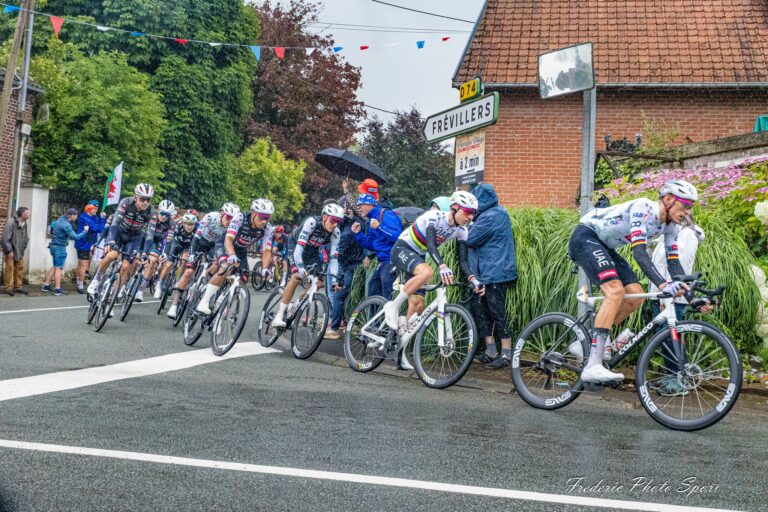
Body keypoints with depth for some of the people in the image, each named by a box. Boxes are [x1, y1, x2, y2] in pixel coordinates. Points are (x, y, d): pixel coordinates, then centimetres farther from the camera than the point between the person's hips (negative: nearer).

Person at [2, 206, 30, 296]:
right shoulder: (11, 222, -18)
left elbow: (26, 238, 15)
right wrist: (9, 250, -17)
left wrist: (23, 248, 8)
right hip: (10, 250, -7)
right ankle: (8, 288, 1)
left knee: (20, 268, 8)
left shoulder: (25, 223, 3)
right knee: (10, 268, -4)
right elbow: (5, 237, -19)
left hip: (19, 251, 7)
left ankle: (18, 286, 16)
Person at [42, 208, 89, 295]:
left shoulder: (59, 220, 8)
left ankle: (46, 285, 21)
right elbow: (75, 237, -25)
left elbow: (52, 226, 25)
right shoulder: (66, 225, -21)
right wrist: (85, 231, -14)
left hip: (54, 246, 9)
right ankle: (57, 289, -2)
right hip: (60, 248, -9)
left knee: (55, 267, 18)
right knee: (59, 268, -4)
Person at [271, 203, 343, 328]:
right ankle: (278, 317, -25)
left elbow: (334, 257, -18)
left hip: (312, 252, 5)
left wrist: (334, 280, -25)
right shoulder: (312, 222, -34)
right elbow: (299, 247, -39)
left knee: (318, 283, -9)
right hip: (296, 247, -5)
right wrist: (301, 268, -49)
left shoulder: (336, 233, -21)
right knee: (297, 277, -25)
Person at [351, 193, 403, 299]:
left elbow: (397, 236, -24)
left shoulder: (386, 215, -12)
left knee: (387, 297, -13)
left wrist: (379, 227, -28)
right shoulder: (372, 220, 17)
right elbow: (371, 245, 19)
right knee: (373, 287, 13)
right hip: (383, 262, 10)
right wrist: (358, 234, 9)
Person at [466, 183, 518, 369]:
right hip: (486, 273, 10)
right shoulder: (498, 213, 15)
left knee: (497, 312, -4)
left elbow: (470, 239, -17)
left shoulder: (491, 216, -17)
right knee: (479, 309, 12)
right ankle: (491, 351, 18)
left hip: (495, 274, -10)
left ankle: (507, 354, 4)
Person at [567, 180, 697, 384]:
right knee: (615, 290, -28)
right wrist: (662, 284, -44)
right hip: (585, 237, -10)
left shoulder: (671, 225, 0)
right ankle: (593, 366, -34)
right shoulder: (643, 208, -26)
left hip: (604, 246, 10)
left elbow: (673, 262, 1)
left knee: (636, 296, -2)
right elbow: (639, 252, -34)